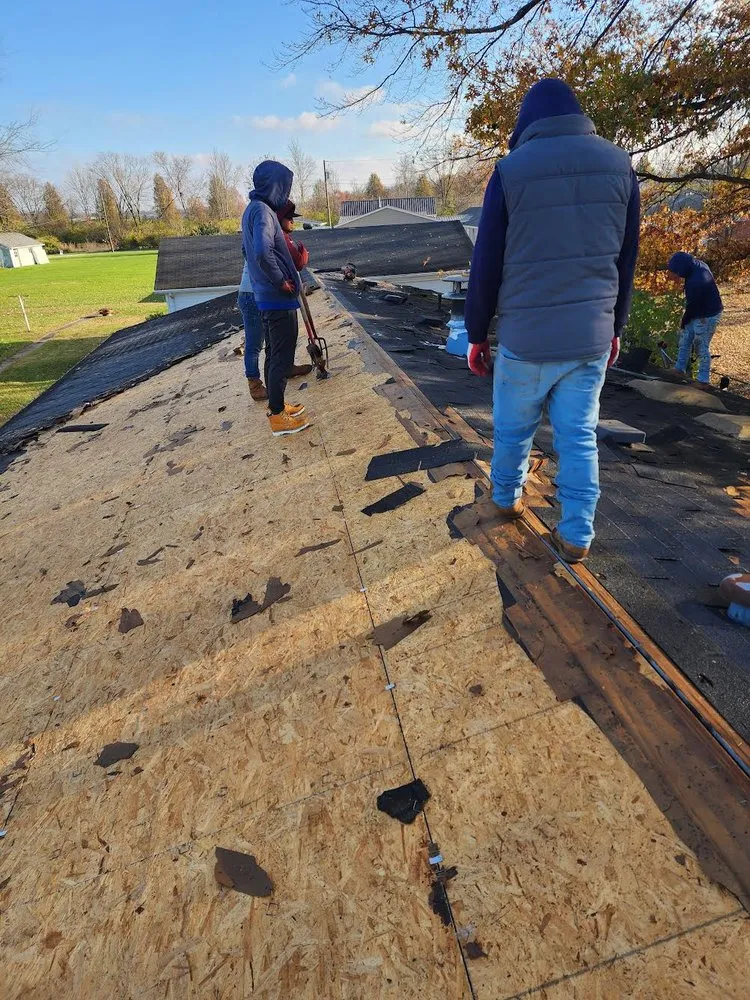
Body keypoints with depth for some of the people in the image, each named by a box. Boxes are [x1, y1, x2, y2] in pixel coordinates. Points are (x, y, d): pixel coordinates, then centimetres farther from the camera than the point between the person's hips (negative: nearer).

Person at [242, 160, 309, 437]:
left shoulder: (252, 209, 14)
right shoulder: (263, 211, -17)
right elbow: (263, 252, -33)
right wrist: (280, 281, -19)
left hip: (265, 296, 10)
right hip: (278, 298, -10)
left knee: (274, 353, 16)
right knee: (282, 356, -4)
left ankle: (275, 406, 27)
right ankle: (278, 418, 2)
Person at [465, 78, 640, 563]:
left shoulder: (511, 170, -4)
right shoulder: (619, 164, 6)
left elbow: (486, 265, -3)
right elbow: (627, 259, 11)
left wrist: (477, 334, 7)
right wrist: (616, 326, 20)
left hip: (524, 337, -2)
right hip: (592, 335, 3)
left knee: (513, 429, 17)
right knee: (580, 437, 10)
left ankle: (507, 497, 37)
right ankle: (577, 535, 15)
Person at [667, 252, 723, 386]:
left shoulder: (695, 282, -35)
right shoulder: (699, 264, -5)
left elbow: (692, 305, -21)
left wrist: (684, 321, -4)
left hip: (706, 317, -10)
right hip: (698, 312, 10)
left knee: (702, 347, 0)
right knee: (685, 338, 18)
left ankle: (703, 379, 12)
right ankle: (680, 368, 32)